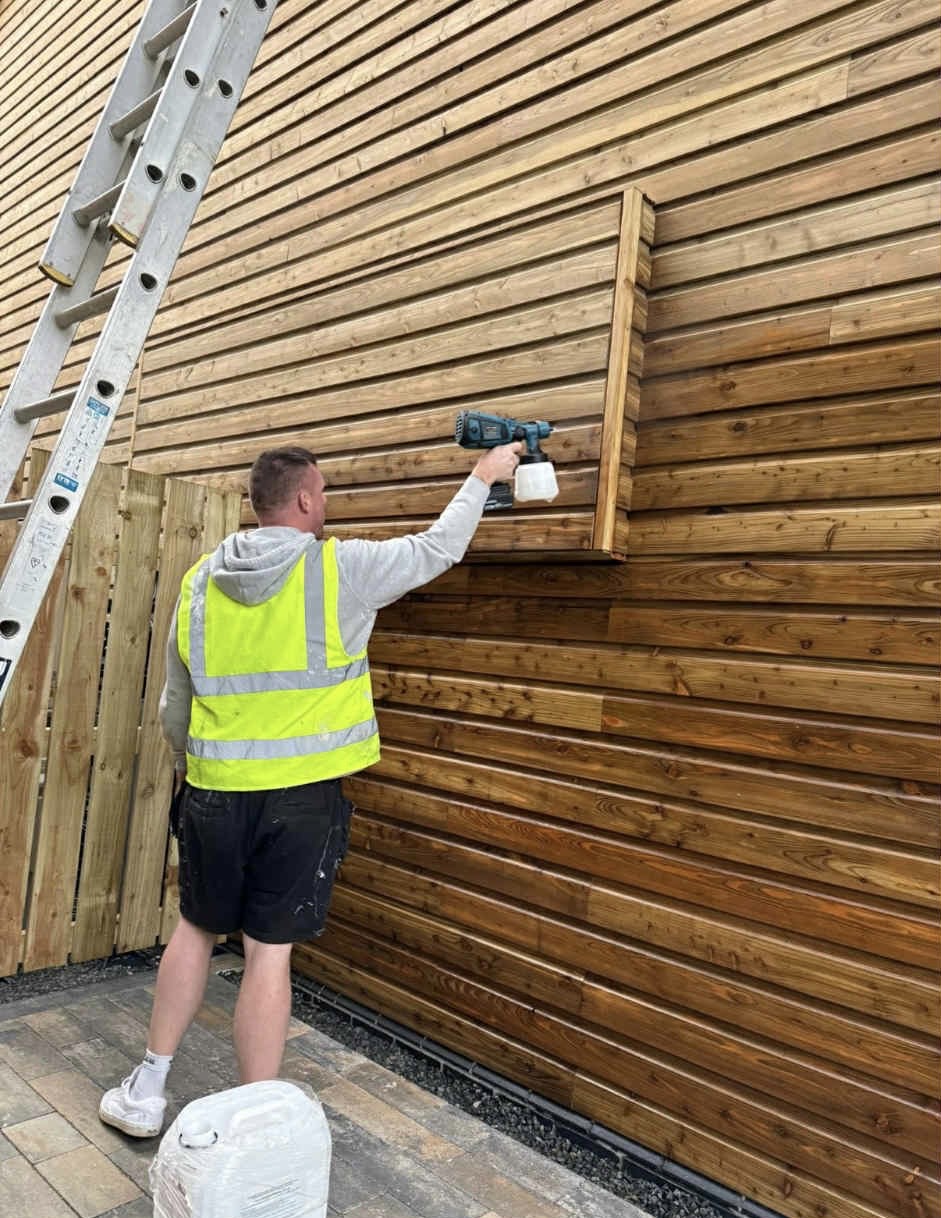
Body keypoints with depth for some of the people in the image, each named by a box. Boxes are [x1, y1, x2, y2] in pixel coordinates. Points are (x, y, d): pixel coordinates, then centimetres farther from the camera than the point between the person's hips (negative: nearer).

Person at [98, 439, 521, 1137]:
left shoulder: (202, 581, 3)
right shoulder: (340, 570, -10)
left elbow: (175, 704, 12)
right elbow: (439, 548, 4)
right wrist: (484, 477, 18)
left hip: (215, 791, 4)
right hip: (302, 797, -4)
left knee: (196, 930, 21)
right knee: (269, 952, 6)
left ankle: (147, 1094, 33)